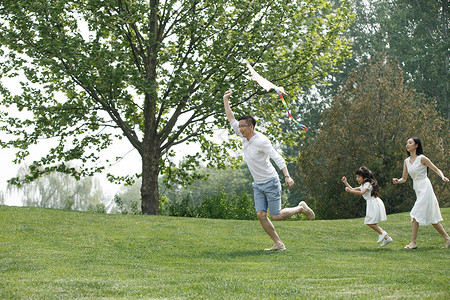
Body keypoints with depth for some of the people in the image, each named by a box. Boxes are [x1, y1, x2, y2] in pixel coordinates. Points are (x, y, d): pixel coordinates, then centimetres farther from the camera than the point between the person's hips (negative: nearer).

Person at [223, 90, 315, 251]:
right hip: (257, 185, 7)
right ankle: (278, 244, 3)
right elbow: (231, 119, 12)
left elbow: (278, 158, -25)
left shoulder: (261, 141, -20)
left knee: (276, 216, -5)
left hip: (270, 183, -7)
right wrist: (225, 100, 8)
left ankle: (301, 208, 20)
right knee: (261, 215, -4)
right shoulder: (244, 137, 3)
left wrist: (287, 176, -34)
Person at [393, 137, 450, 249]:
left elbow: (436, 169, -3)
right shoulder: (406, 161, 12)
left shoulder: (422, 158, -8)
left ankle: (414, 242, -6)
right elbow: (404, 178, 14)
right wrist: (397, 181, -7)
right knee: (430, 217, 9)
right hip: (417, 189, 7)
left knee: (415, 214, -12)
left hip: (425, 188, -7)